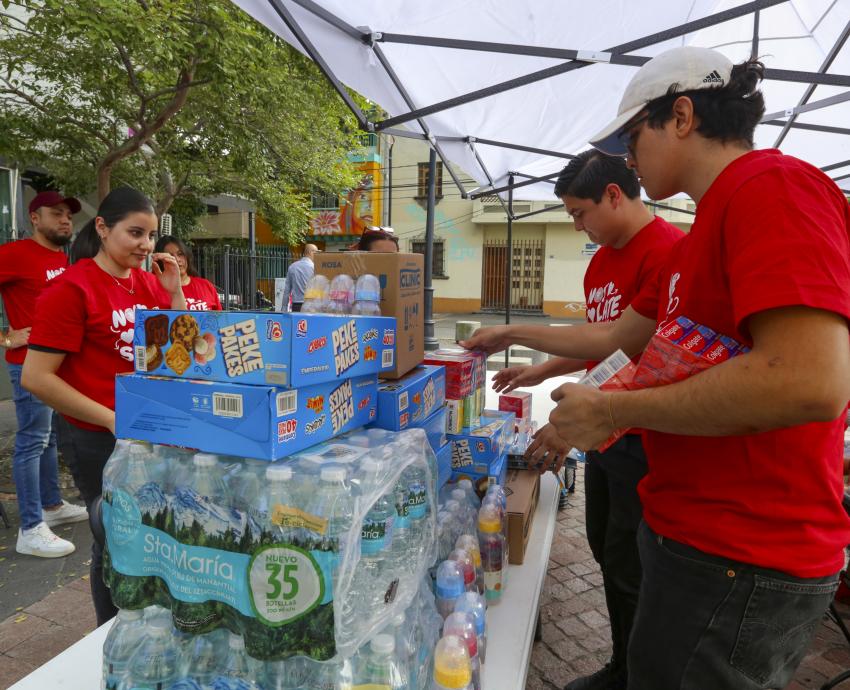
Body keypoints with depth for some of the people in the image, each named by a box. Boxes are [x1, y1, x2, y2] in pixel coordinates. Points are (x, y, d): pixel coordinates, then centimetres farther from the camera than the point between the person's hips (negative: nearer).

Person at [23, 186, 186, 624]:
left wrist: (173, 291, -4)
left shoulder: (148, 281, 4)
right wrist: (111, 419, -16)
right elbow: (35, 378, -15)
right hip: (102, 441, -5)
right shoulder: (72, 288, -13)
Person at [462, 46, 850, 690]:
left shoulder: (772, 185, -16)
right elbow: (617, 336, 23)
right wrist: (514, 335, 29)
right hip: (694, 534, 9)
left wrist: (610, 409, -19)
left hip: (736, 564, -9)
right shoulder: (698, 241, 15)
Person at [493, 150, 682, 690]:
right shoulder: (601, 259, 10)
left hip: (642, 439, -9)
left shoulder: (668, 251, -19)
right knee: (605, 548, 18)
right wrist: (541, 371, 17)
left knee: (630, 569, 5)